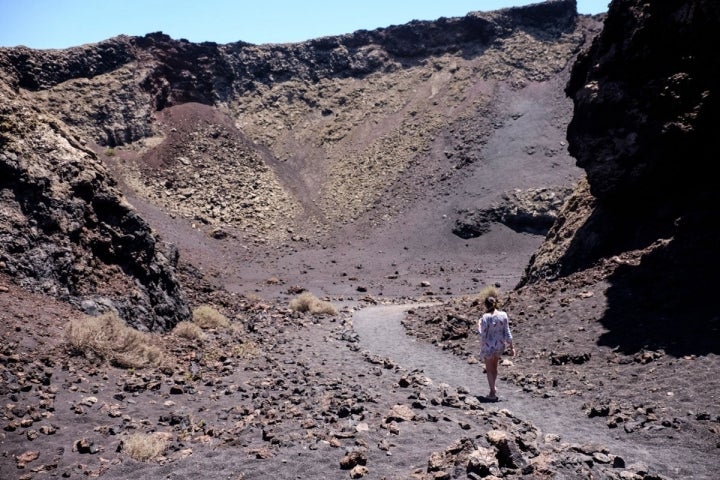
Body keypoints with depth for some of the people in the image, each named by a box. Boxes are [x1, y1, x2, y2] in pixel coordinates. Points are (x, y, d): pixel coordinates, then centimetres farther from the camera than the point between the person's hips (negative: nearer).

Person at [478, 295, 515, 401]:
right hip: (500, 345, 5)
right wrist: (511, 347, 5)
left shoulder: (485, 317, -21)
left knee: (489, 369, 14)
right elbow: (507, 333, -4)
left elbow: (483, 335, -16)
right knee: (494, 367, 27)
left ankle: (493, 393, 20)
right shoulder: (503, 315, -8)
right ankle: (493, 389, 40)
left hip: (488, 346, -5)